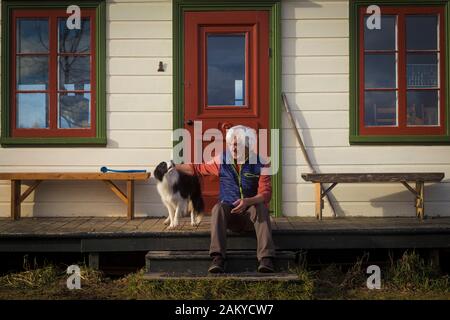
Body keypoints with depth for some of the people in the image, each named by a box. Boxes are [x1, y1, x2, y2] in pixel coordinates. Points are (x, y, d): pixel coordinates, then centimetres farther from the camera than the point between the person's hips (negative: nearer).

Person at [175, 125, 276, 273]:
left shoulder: (259, 164, -7)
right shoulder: (222, 160, 1)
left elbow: (265, 193, -16)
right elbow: (198, 168, 15)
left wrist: (247, 202, -35)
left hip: (251, 215, -1)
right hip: (229, 213, 2)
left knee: (260, 207, -34)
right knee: (218, 207, -30)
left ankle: (266, 258, -45)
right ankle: (218, 258, -43)